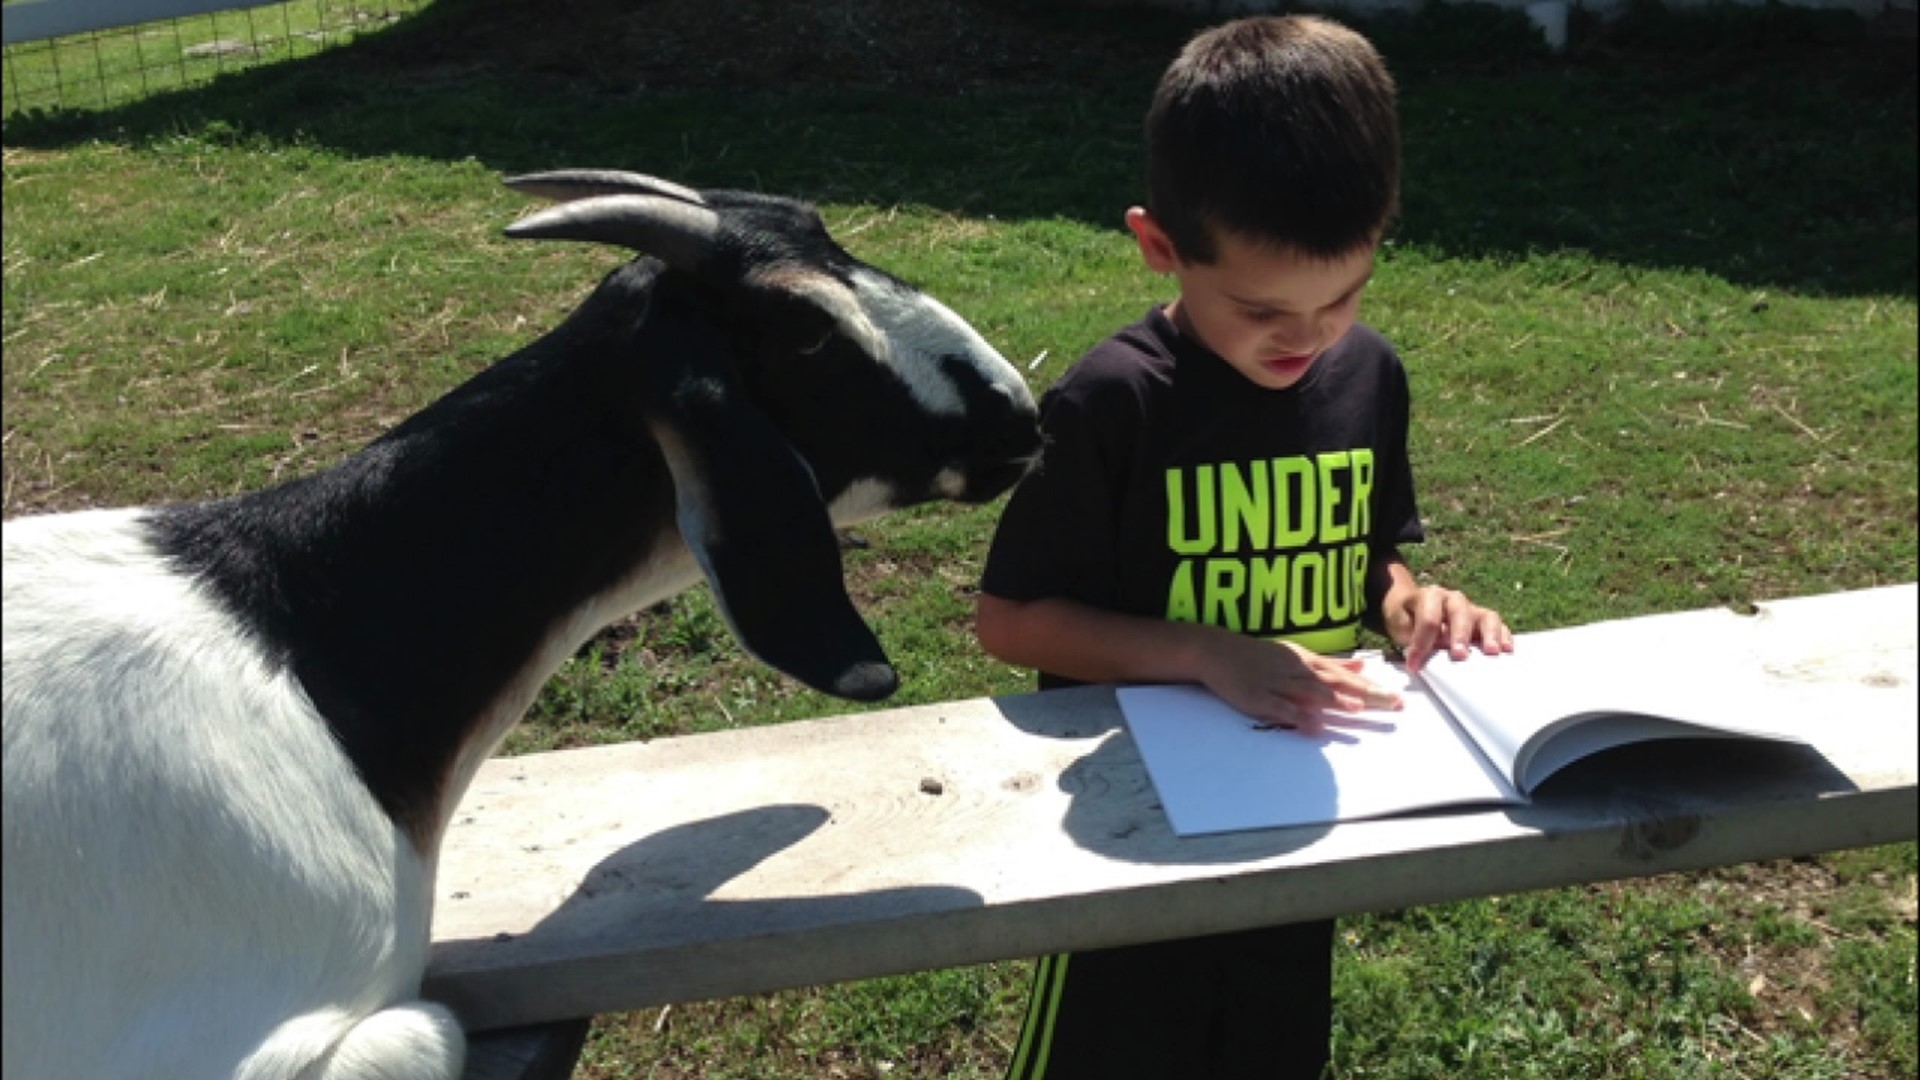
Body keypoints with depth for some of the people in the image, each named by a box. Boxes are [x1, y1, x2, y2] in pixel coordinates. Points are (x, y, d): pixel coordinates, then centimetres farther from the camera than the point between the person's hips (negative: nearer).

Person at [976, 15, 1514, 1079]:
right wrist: (1207, 653, -29)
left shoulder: (1369, 374, -6)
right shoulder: (1112, 403, -22)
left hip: (1301, 813, 5)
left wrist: (1410, 604, -13)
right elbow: (1008, 619, -18)